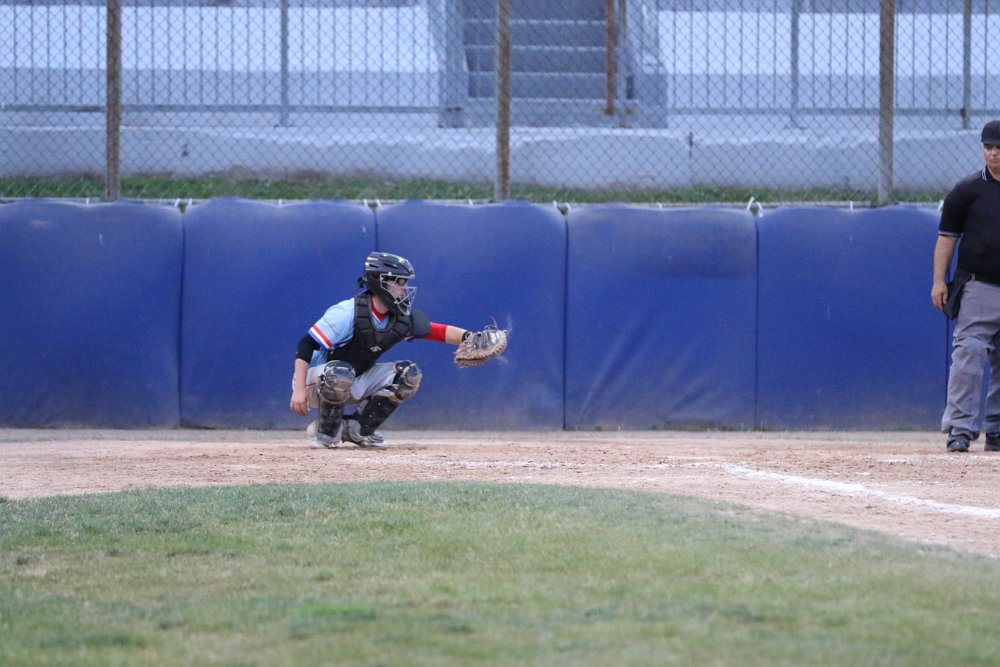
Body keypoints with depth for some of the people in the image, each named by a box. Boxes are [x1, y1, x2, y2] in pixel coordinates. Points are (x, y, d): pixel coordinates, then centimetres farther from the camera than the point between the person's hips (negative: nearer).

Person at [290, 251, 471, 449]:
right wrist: (299, 390, -34)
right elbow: (306, 345, -27)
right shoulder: (348, 313, -25)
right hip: (316, 380, -7)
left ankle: (356, 428, -1)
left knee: (409, 374, -8)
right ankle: (327, 433, -14)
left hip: (353, 387, 7)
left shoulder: (402, 319, -4)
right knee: (340, 373, -40)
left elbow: (440, 332, -9)